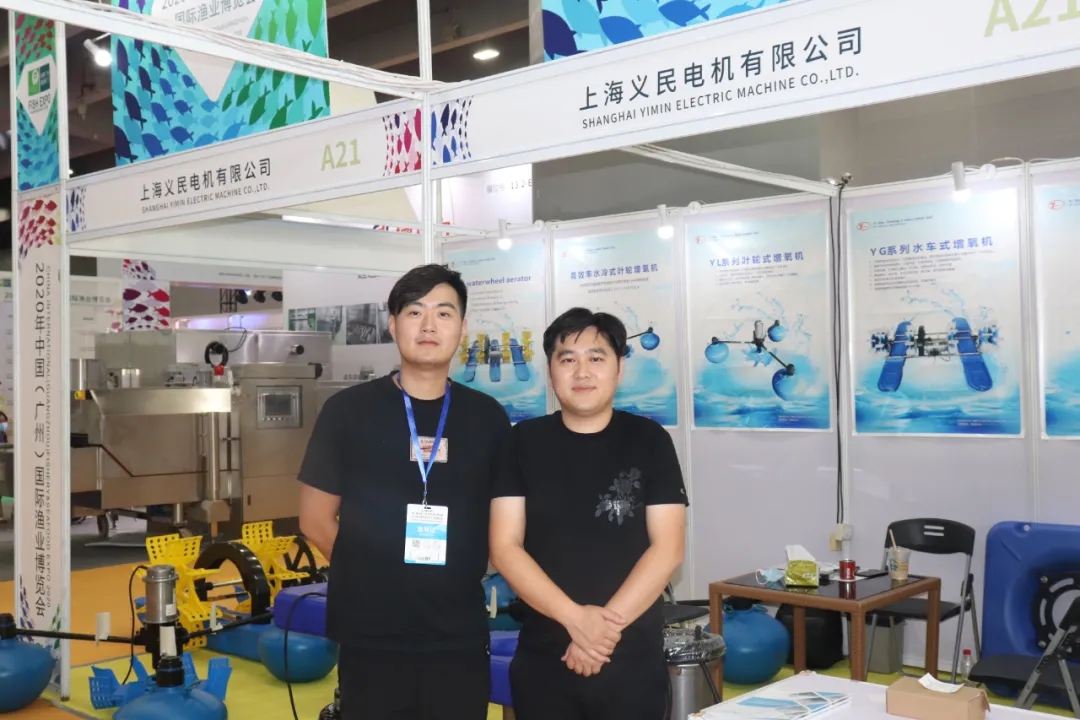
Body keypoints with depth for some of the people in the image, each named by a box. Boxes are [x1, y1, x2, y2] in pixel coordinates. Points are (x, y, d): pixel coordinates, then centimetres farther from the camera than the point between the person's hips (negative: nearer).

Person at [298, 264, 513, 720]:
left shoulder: (487, 417, 5)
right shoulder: (348, 410, -2)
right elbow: (316, 520, 1)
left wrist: (464, 573, 2)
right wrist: (374, 575, 1)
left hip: (460, 636, 2)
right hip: (371, 636, -1)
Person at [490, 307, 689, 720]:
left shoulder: (649, 441, -1)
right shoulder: (523, 443, 0)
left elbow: (667, 549, -5)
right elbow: (505, 548, -5)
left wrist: (607, 626, -14)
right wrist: (575, 618, -16)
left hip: (633, 662, 0)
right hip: (543, 660, 1)